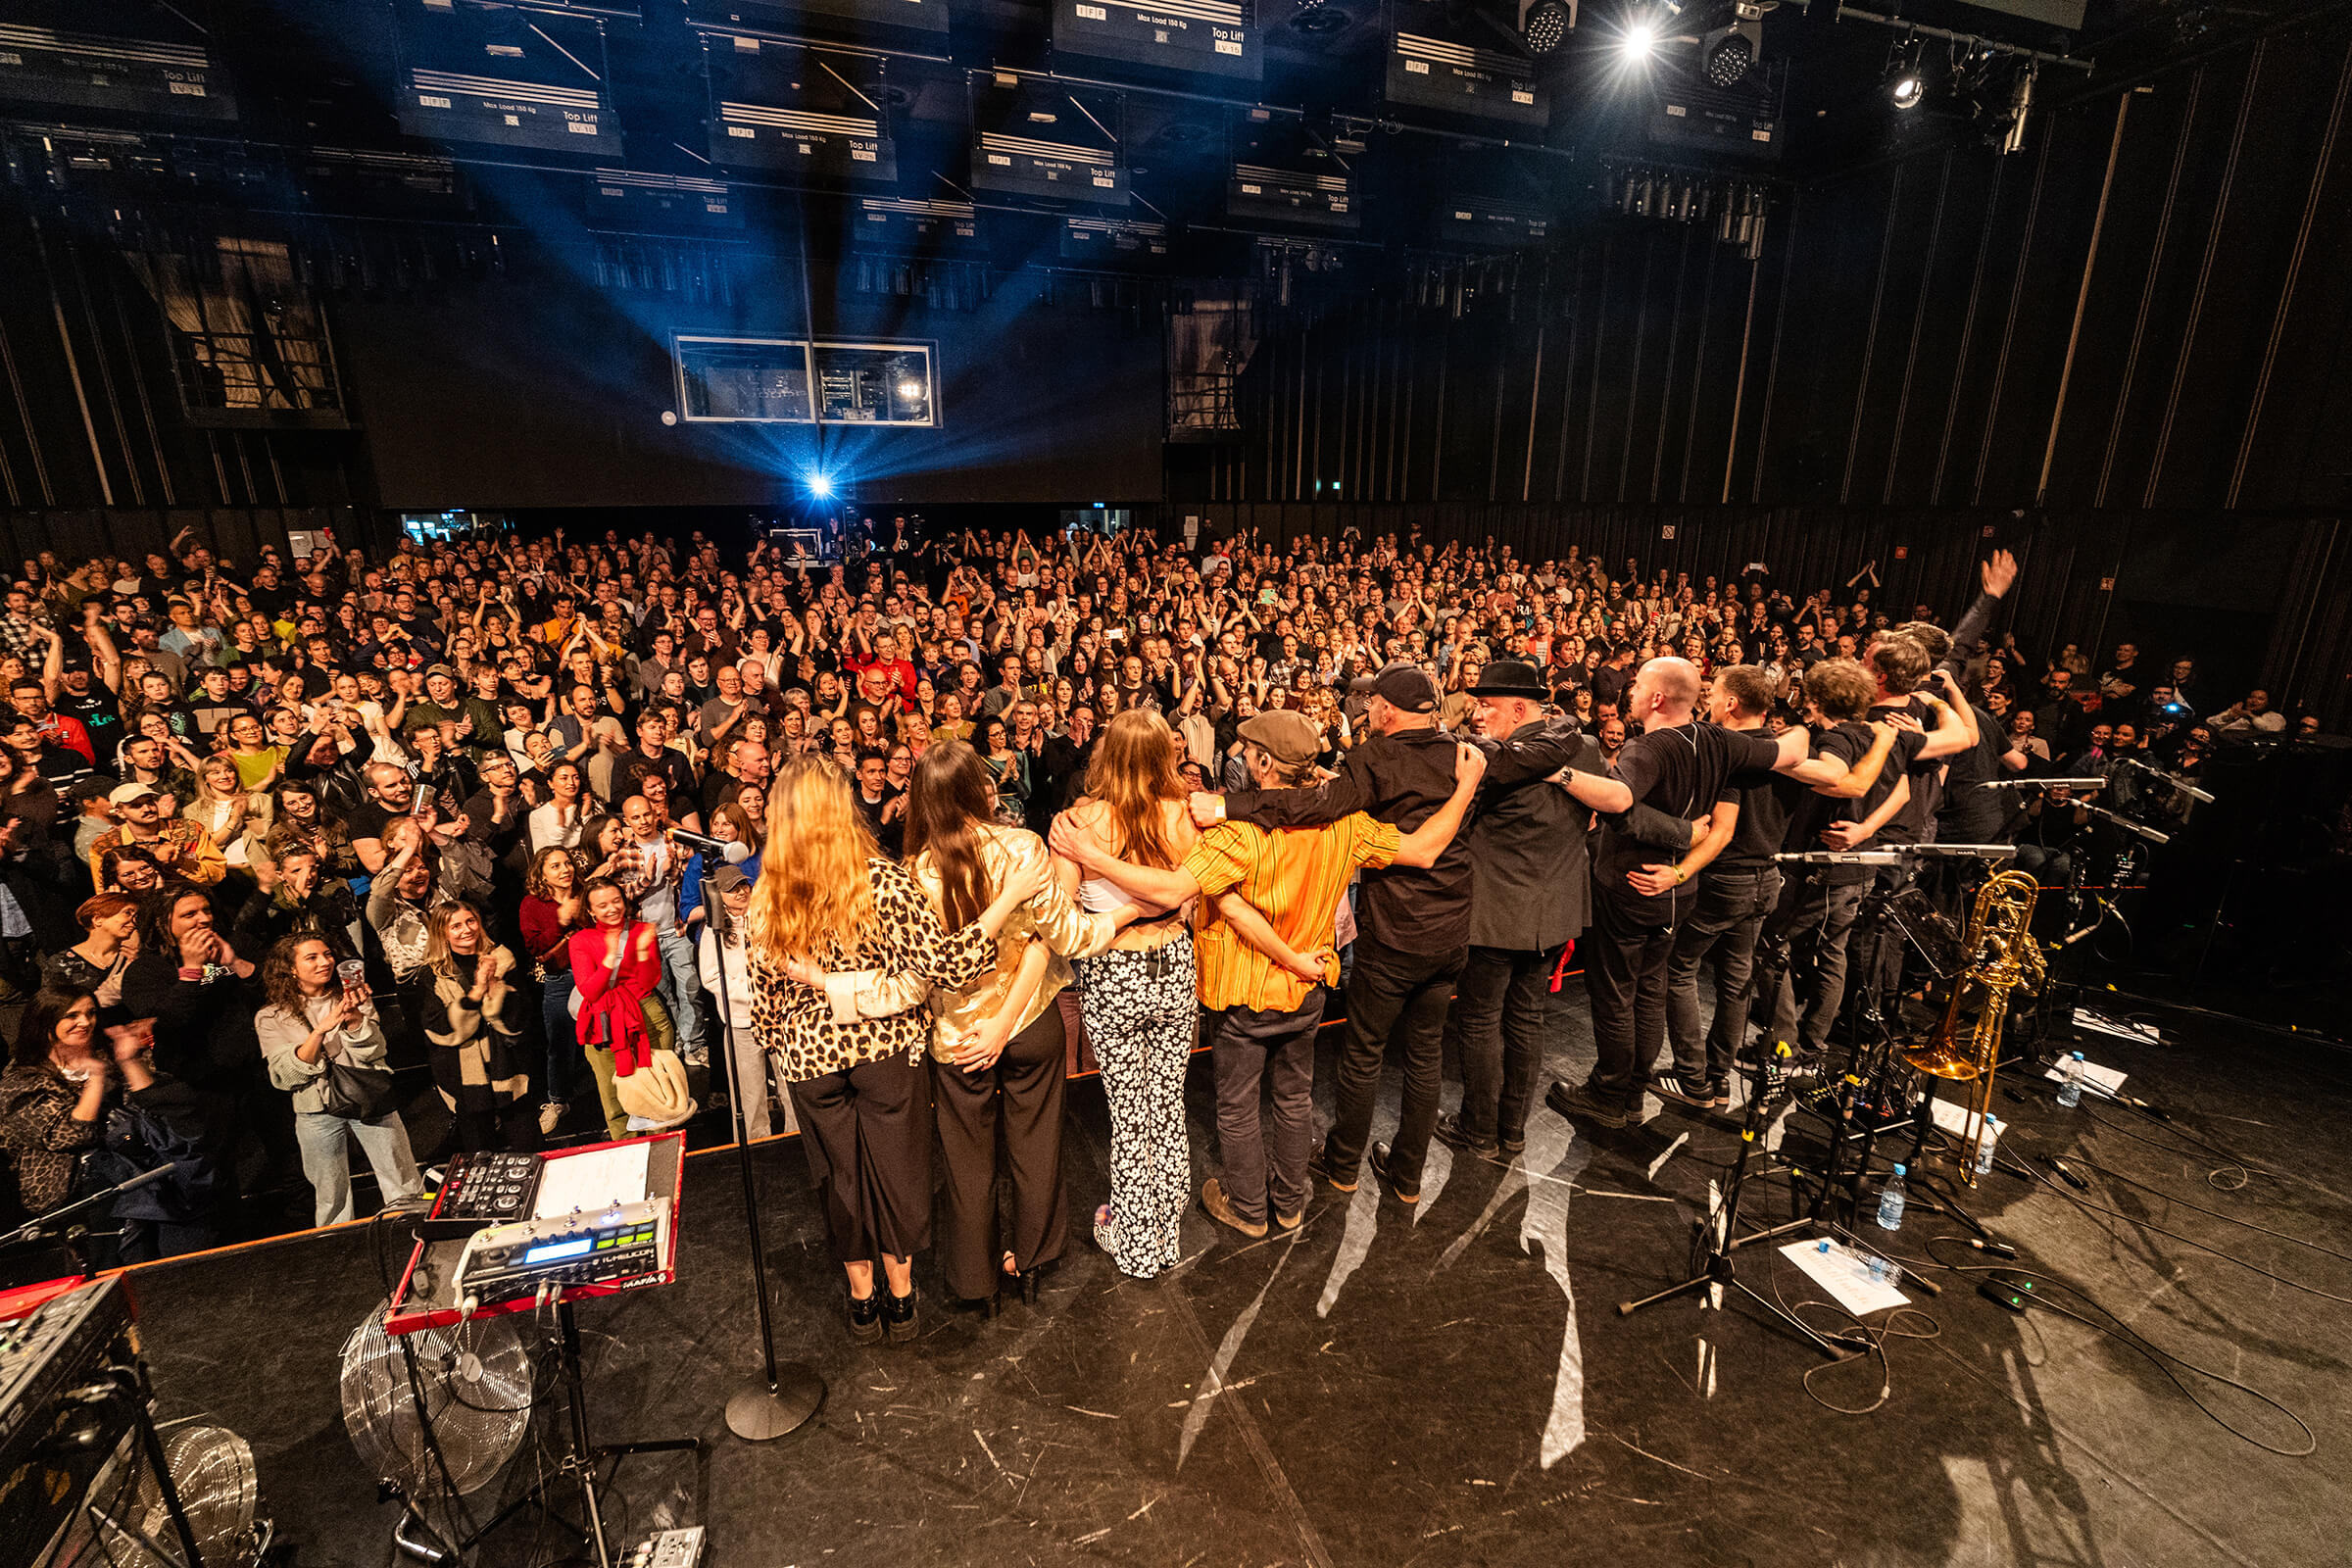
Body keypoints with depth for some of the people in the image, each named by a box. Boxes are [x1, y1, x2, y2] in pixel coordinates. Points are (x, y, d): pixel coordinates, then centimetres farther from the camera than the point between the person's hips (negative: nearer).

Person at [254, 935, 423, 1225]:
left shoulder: (353, 998, 5)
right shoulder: (271, 1018, 1)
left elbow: (373, 1051, -3)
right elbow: (286, 1076, -8)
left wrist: (354, 1018, -20)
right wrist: (321, 1029, -20)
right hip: (318, 1113, -1)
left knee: (406, 1192, 5)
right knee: (332, 1203, 11)